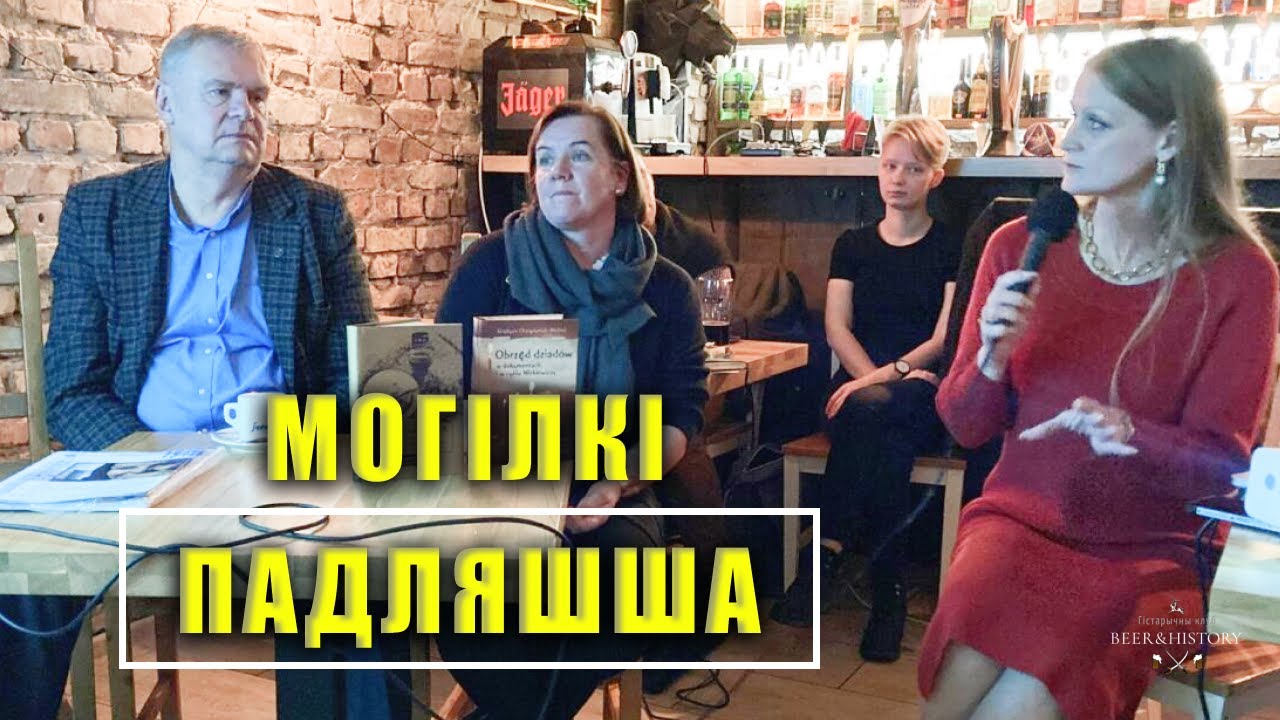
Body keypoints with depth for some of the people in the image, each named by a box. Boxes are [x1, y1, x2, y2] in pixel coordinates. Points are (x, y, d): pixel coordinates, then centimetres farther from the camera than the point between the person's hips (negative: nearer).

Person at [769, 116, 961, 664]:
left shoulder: (953, 248, 8)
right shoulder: (852, 246, 16)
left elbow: (948, 339, -4)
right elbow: (837, 329, 4)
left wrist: (888, 377, -20)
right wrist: (879, 377, -15)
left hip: (927, 396, -2)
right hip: (860, 384, 2)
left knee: (872, 414, -38)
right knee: (887, 448, -35)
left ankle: (825, 556, -35)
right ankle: (888, 594, -34)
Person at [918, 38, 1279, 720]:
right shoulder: (1019, 247, -2)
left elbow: (1223, 461, -7)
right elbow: (964, 425, 2)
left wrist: (1131, 435, -28)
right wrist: (993, 359, -20)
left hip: (1148, 555, -1)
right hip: (1018, 523, 2)